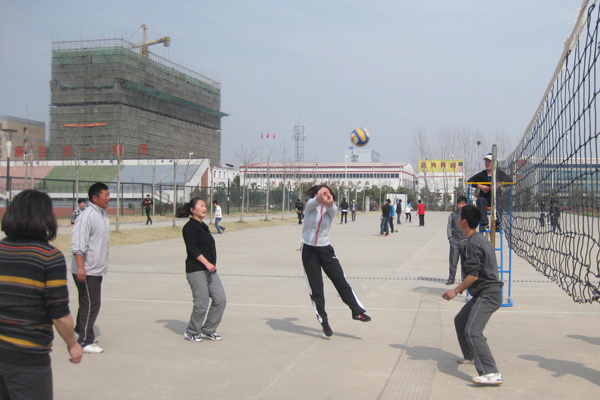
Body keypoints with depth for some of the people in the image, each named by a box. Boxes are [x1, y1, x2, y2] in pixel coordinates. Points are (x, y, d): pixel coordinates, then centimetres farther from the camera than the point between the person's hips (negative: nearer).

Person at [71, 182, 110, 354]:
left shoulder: (103, 214, 12)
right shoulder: (87, 216, -17)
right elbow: (77, 244, -23)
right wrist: (80, 267, -28)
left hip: (97, 269, 9)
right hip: (86, 271, -9)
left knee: (87, 303, 19)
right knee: (90, 305, -4)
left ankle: (80, 331, 33)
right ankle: (85, 342, 5)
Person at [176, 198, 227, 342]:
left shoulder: (203, 226, 18)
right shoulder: (190, 227, -9)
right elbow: (193, 249, -17)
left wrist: (211, 265, 16)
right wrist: (207, 263, -22)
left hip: (209, 270, 9)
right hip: (196, 270, -9)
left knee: (220, 299, 3)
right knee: (202, 303, -7)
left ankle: (207, 330, 17)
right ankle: (191, 333, 13)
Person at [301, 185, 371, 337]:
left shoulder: (330, 209, 3)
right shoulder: (310, 205, -1)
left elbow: (332, 208, -22)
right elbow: (314, 202, -26)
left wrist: (329, 202, -47)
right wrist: (320, 198, -51)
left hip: (325, 250, 1)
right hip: (308, 251, -1)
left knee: (341, 281, -2)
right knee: (315, 288, 2)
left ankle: (357, 311, 10)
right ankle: (323, 321, 13)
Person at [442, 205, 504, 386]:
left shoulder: (473, 244, -18)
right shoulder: (480, 239, 15)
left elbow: (473, 275, -23)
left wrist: (455, 291, -14)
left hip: (487, 294, -11)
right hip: (485, 294, 11)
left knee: (472, 331, -22)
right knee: (460, 321, 24)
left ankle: (492, 374, -28)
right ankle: (471, 356, 43)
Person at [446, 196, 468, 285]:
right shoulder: (453, 215, 7)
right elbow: (449, 227, 8)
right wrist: (450, 237, -2)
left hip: (465, 241, 0)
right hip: (455, 240, 0)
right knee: (453, 261, 1)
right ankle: (451, 279, 9)